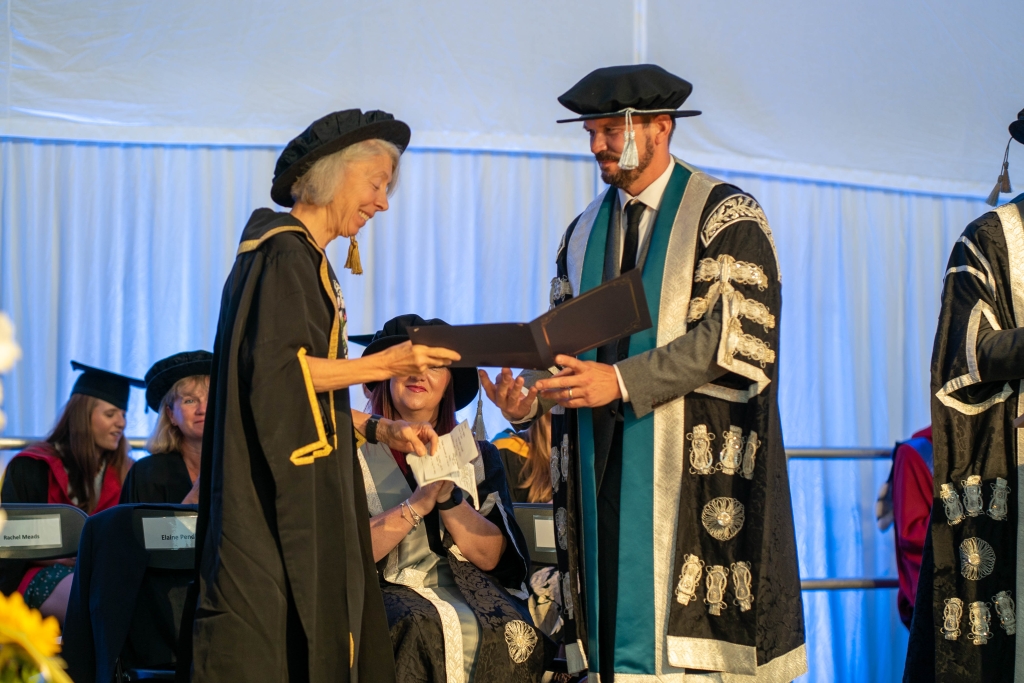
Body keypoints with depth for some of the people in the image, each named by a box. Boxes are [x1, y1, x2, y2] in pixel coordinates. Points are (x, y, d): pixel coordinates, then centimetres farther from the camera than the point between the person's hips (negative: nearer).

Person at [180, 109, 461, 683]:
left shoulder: (304, 257, 20)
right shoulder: (285, 252, -10)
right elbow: (274, 368, -21)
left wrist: (379, 429, 13)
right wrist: (382, 365, -18)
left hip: (301, 495, 10)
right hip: (276, 496, -10)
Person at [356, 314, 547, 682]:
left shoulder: (477, 455, 15)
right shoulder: (357, 450, 5)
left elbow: (491, 557, 2)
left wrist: (448, 498, -12)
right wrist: (417, 504, -18)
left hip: (470, 591, 3)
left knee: (516, 635, -30)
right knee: (424, 632, -37)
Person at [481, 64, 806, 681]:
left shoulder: (725, 216, -2)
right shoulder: (585, 232, 18)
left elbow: (740, 336, -13)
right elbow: (565, 342, 16)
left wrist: (621, 381, -19)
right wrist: (531, 396, -7)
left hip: (696, 467, -5)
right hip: (606, 464, 5)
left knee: (694, 626, -10)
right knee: (618, 624, 0)